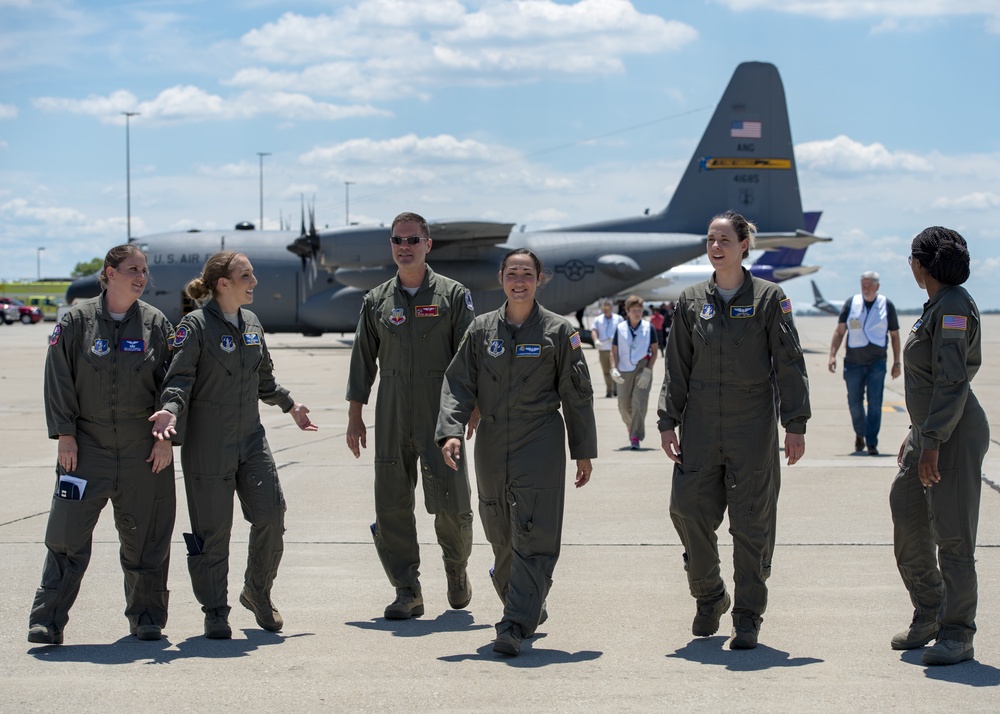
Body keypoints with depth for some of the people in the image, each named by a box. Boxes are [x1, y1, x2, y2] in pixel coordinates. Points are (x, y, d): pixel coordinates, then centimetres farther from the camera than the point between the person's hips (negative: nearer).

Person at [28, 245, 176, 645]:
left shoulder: (156, 323, 4)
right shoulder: (77, 320, 1)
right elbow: (59, 379, 1)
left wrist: (167, 437, -2)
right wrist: (65, 433, -5)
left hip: (144, 450, 1)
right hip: (86, 447, -1)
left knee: (145, 537, 6)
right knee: (67, 536, -4)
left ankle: (146, 617, 20)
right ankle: (48, 620, 1)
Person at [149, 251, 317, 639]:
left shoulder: (251, 323, 11)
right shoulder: (196, 325, -9)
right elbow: (180, 376, -16)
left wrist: (290, 405, 31)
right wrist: (170, 410, -33)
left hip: (251, 437, 6)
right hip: (208, 443, -6)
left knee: (271, 515, -1)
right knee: (213, 530, 0)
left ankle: (258, 593, 21)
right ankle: (215, 613, 13)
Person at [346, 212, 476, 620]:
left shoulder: (452, 295, 3)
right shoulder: (377, 301, 10)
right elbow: (363, 360, 13)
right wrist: (354, 416, 10)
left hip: (441, 416, -3)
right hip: (391, 419, 3)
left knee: (452, 502, -5)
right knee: (391, 506, 1)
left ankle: (456, 570, 22)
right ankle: (407, 592, 9)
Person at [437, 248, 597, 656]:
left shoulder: (557, 331, 0)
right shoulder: (482, 330, 7)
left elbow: (577, 394, 4)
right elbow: (459, 384, 4)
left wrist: (583, 452, 3)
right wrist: (451, 431, -11)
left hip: (541, 443, -3)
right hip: (492, 445, 4)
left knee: (533, 538, -11)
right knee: (501, 537, 12)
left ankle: (515, 626, -12)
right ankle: (528, 609, 32)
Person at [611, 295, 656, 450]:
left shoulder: (648, 328, 1)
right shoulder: (620, 328, 4)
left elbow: (654, 351, 4)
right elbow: (614, 351, 8)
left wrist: (647, 370, -7)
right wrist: (613, 369, -6)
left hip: (643, 370, -2)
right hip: (624, 370, 2)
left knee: (639, 403, -14)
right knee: (624, 406, 5)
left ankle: (636, 438, -12)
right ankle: (632, 430, 33)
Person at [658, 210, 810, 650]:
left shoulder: (768, 299, -1)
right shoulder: (691, 301, 7)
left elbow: (789, 364, -1)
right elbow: (678, 367, 11)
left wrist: (795, 425, -5)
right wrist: (668, 421, 5)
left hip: (753, 426, -3)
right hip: (701, 427, 3)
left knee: (751, 522, 0)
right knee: (688, 510, -1)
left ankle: (748, 617, 11)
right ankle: (709, 597, 23)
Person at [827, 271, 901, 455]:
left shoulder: (886, 305, 4)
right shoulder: (851, 304, 5)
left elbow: (894, 335, 10)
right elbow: (839, 331, 5)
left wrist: (896, 362, 7)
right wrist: (832, 355, -6)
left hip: (877, 362, -1)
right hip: (853, 362, 1)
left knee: (875, 403, -8)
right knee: (854, 402, 7)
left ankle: (872, 443, -5)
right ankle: (860, 433, 33)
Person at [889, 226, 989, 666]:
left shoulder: (954, 307, -15)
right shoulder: (937, 305, 15)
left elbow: (952, 381, -22)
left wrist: (932, 442, -24)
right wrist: (916, 436, 23)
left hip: (955, 433, -10)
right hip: (929, 431, 10)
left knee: (952, 534, -6)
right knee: (907, 520, 12)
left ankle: (957, 635, 0)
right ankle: (929, 616, 25)